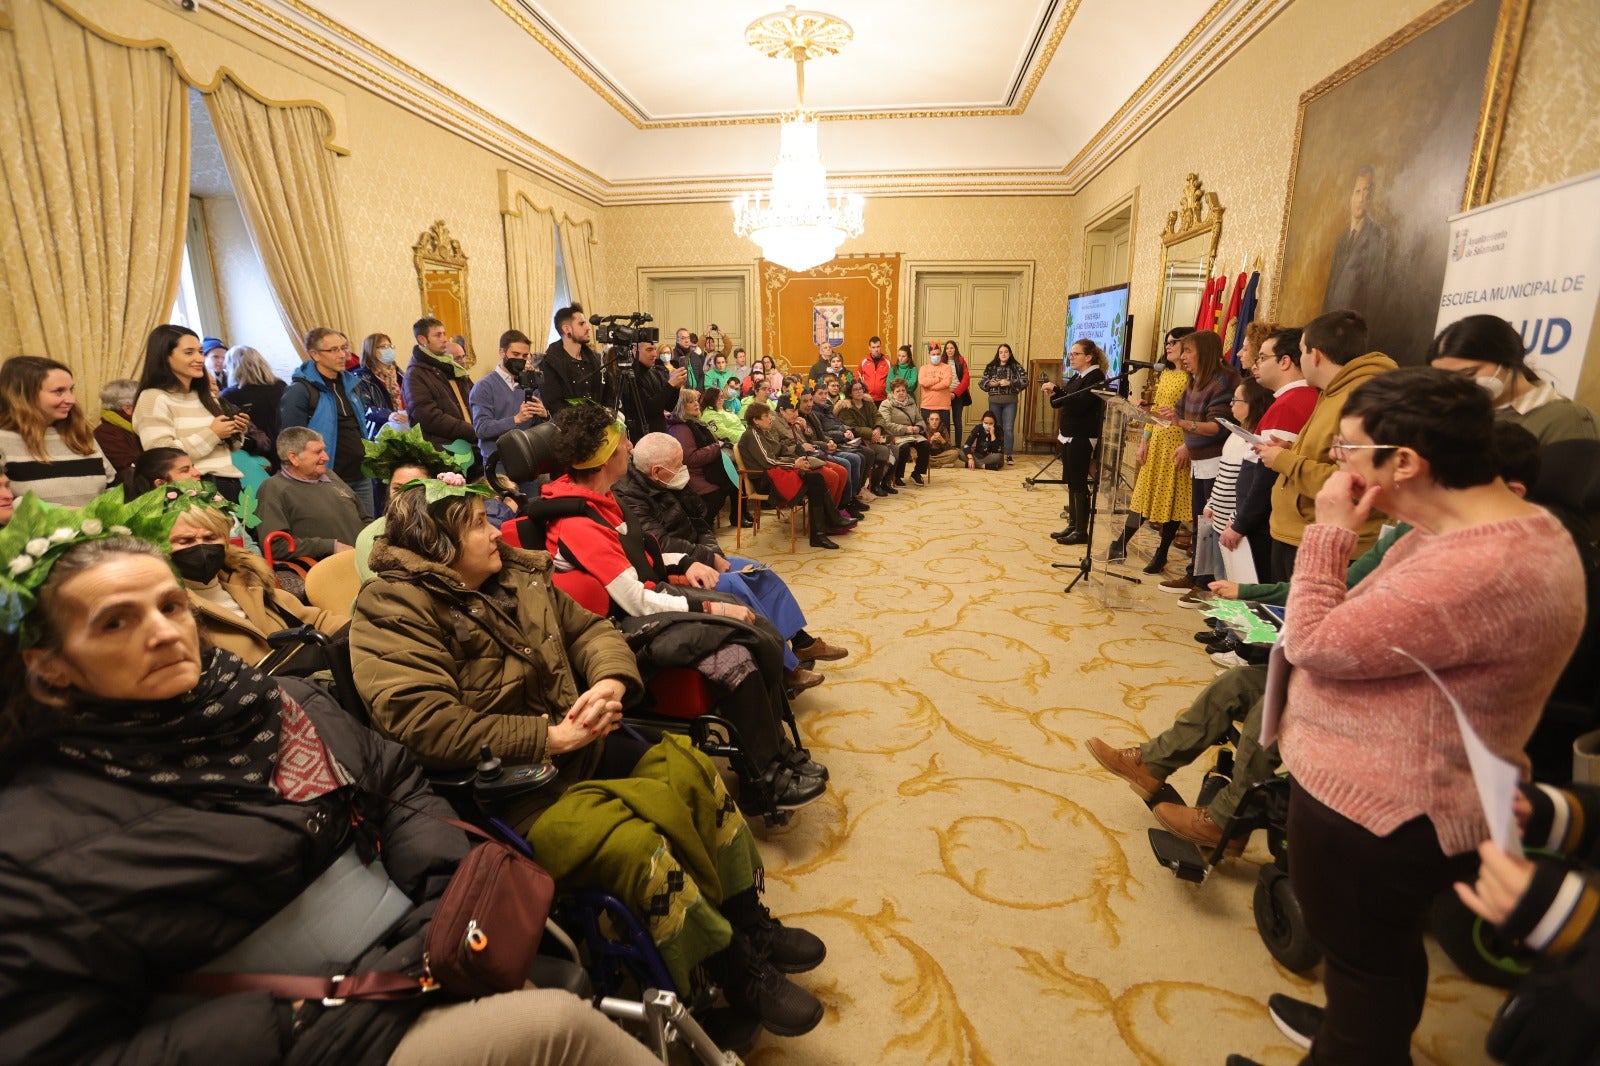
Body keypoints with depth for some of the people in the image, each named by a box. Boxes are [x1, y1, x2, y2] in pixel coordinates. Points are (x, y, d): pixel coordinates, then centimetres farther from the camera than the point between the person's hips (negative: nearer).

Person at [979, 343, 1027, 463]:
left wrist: (1009, 383, -18)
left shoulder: (1016, 367, 1)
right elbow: (981, 382, 6)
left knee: (1009, 429, -5)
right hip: (994, 401, 2)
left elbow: (1025, 381, -7)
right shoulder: (991, 367, 7)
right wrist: (990, 383, -13)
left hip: (1010, 402, -2)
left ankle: (1009, 455, 2)